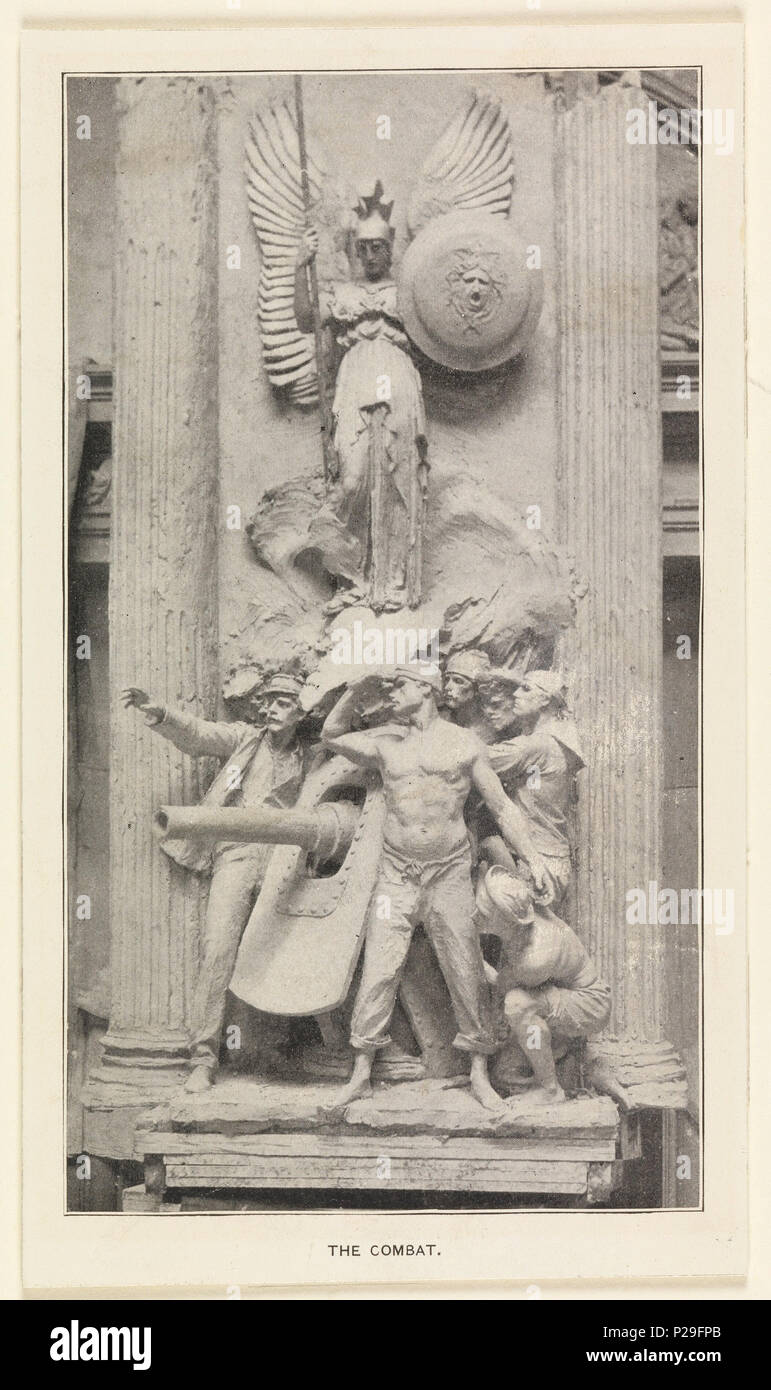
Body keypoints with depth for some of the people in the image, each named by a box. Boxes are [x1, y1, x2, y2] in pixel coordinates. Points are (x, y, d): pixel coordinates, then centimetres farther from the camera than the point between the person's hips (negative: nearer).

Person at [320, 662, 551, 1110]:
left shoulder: (463, 743, 3)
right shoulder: (384, 741, 9)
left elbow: (502, 807, 6)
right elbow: (332, 735, 18)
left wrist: (532, 857, -2)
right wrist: (358, 689, 5)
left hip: (450, 871, -1)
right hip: (397, 871, 2)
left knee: (466, 972, 0)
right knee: (379, 969, -3)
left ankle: (480, 1073, 12)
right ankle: (362, 1074, 5)